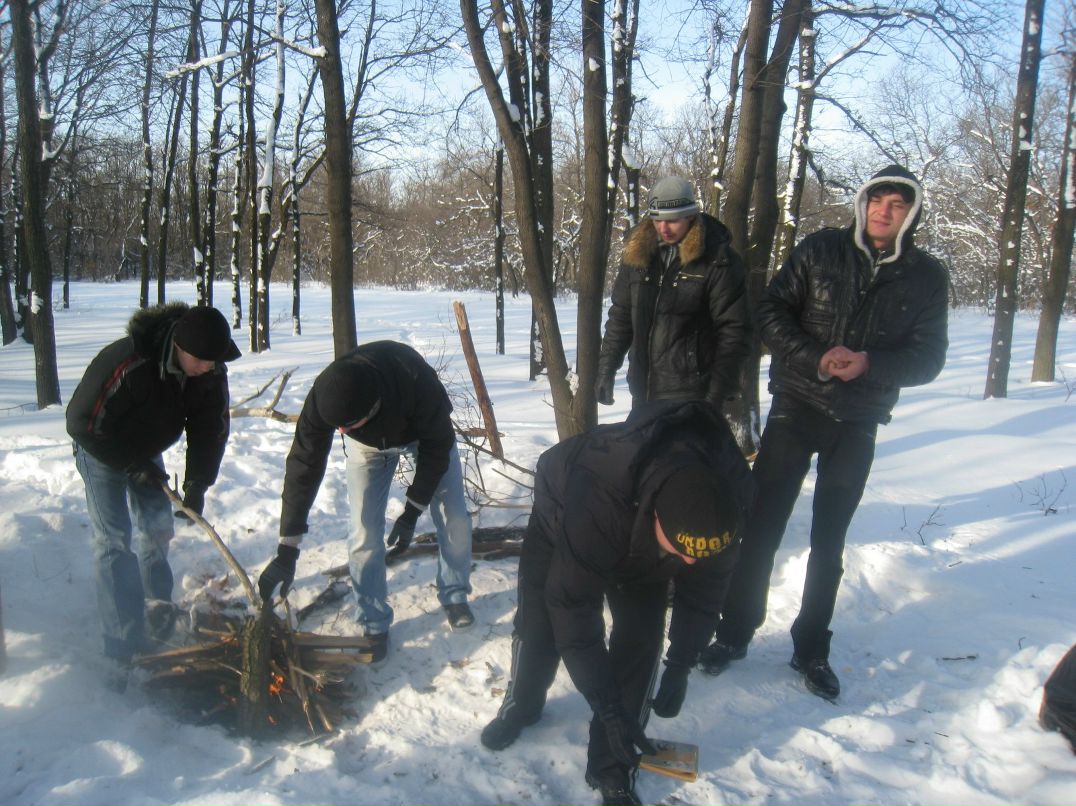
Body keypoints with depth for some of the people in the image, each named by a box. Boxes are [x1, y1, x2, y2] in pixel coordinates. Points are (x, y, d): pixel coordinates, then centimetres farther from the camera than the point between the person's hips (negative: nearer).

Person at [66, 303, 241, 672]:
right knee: (113, 538, -11)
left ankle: (157, 607, 32)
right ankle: (124, 646, -9)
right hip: (102, 452, -6)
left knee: (158, 528, 9)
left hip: (147, 451, 6)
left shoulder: (211, 373, -20)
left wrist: (197, 482, -20)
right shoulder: (125, 364, -39)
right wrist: (132, 466, -25)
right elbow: (82, 423, -30)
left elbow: (211, 429, -11)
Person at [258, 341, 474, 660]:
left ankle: (455, 597, 21)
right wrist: (287, 551, -30)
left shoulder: (417, 380, -45)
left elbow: (437, 448, -28)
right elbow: (303, 469, -31)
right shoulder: (323, 397, -39)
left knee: (454, 517, -3)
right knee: (365, 532, -8)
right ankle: (374, 626, 8)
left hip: (424, 432, -1)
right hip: (369, 444, 1)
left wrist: (411, 513, -27)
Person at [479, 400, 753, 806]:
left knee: (641, 637, -10)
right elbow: (573, 614, -37)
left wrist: (680, 665, -17)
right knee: (539, 621, 2)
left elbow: (706, 583, -16)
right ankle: (520, 707, 35)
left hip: (642, 542, 3)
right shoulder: (594, 504, -48)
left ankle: (612, 768, 5)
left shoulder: (729, 492, -35)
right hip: (562, 516, -2)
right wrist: (609, 708, -32)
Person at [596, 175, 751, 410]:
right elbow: (621, 315, 14)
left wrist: (718, 393, -15)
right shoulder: (638, 253, 7)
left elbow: (734, 330, -10)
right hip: (643, 389, 6)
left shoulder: (718, 261, -9)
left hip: (689, 393, -5)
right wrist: (606, 370, 9)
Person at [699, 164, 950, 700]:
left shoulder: (927, 277, 0)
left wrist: (870, 364, -21)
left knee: (829, 541, 10)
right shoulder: (820, 250, -3)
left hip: (858, 425, 1)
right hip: (794, 408, -1)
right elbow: (771, 312, -5)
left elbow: (928, 356, -2)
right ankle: (735, 632, 17)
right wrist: (816, 358, -20)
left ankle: (811, 649, 23)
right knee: (762, 527, 2)